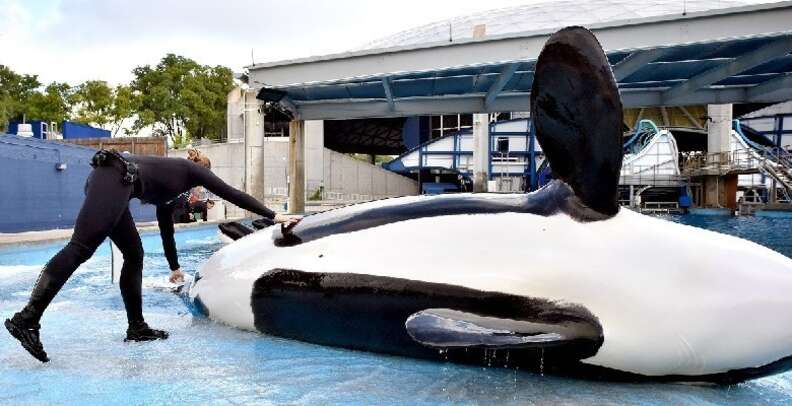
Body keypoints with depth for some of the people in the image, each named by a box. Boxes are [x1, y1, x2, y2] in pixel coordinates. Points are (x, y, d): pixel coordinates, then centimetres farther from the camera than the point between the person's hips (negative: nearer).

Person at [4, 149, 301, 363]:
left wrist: (175, 266, 51)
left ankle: (137, 327, 11)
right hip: (114, 178, -9)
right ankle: (26, 319, -22)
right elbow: (232, 194, 11)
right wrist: (273, 216, 12)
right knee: (80, 248, -17)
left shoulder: (167, 180, 34)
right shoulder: (191, 168, 17)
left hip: (106, 181, 9)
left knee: (134, 255, 10)